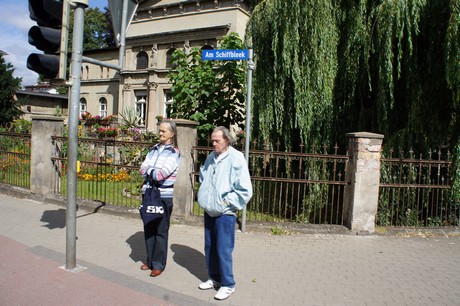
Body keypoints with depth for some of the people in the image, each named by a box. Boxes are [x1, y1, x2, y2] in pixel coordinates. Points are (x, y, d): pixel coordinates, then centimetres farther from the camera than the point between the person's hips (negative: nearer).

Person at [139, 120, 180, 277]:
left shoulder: (174, 153, -8)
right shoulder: (154, 149, 11)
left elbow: (161, 174, -19)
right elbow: (143, 170, 3)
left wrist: (149, 171, -4)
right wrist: (154, 173, -13)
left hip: (164, 196, -6)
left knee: (161, 231, 4)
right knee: (148, 229, 14)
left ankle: (158, 264, 16)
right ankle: (150, 260, 29)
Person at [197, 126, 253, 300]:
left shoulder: (236, 159, -15)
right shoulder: (211, 157, 5)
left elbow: (245, 190, -17)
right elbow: (202, 177, 23)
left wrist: (226, 202, -13)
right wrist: (204, 196, 10)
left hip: (225, 214, -7)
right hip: (209, 212, 7)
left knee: (223, 250, -1)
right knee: (210, 248, 16)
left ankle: (228, 285, 17)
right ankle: (214, 278, 33)